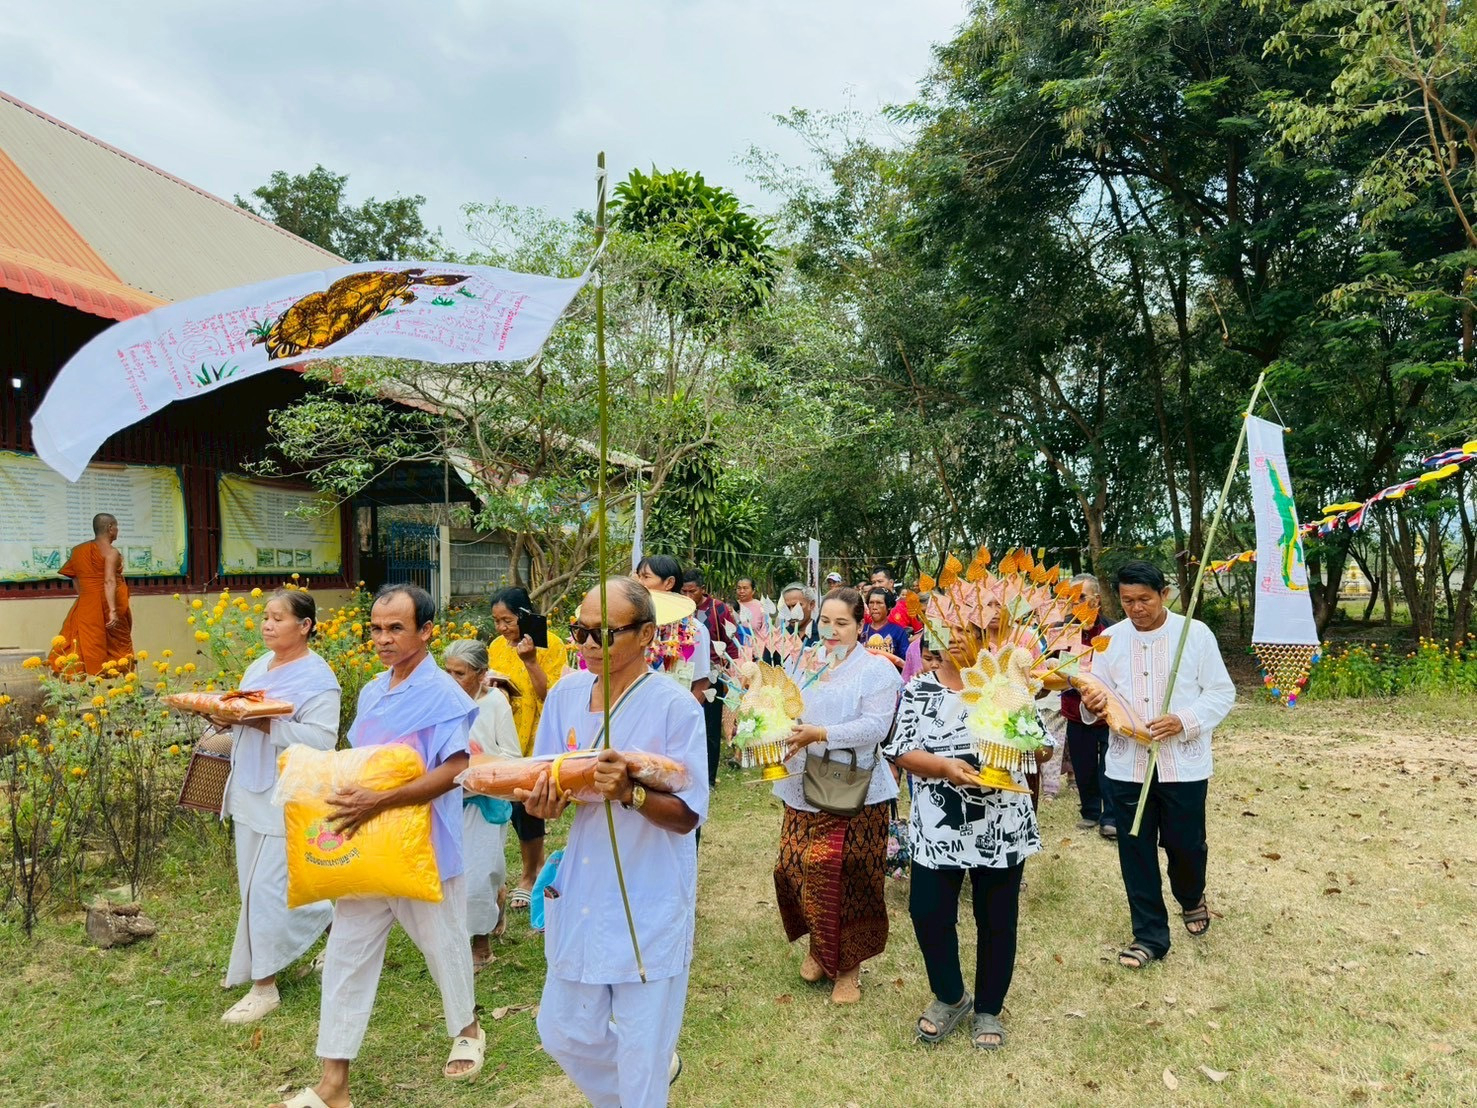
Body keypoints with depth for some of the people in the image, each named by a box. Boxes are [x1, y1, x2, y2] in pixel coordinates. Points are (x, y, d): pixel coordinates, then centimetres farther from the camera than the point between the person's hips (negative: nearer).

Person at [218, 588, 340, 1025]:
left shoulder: (318, 677, -15)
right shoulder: (258, 667, 11)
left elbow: (321, 738, -24)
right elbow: (244, 717, 18)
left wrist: (264, 724, -28)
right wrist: (226, 721, -5)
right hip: (249, 792, 8)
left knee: (267, 888, -3)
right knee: (253, 885, 15)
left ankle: (263, 985, 11)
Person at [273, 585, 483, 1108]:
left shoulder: (444, 695, -17)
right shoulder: (371, 692, 8)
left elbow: (452, 771, -24)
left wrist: (380, 802, -31)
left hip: (424, 848, -6)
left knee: (443, 945, 13)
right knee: (345, 956, 7)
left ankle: (466, 1031, 40)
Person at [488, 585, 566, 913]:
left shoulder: (550, 645, -12)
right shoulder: (496, 646, 4)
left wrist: (530, 661, -26)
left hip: (537, 740, -5)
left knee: (524, 803, -3)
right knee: (515, 803, 10)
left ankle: (529, 876, 19)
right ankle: (538, 862, 34)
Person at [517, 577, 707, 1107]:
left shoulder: (674, 706, -17)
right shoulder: (566, 694, 0)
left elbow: (687, 816, -16)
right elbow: (546, 780, 8)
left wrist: (631, 792, -34)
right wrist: (544, 799, -15)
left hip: (650, 905, -6)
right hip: (580, 895, 6)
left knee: (642, 1056, 7)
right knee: (563, 1035, 20)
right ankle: (657, 1064, 46)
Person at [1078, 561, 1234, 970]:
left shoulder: (1195, 633, -5)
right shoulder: (1110, 639, 2)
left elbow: (1222, 693, -3)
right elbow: (1099, 694, 4)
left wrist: (1185, 721, -19)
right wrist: (1092, 703, -21)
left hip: (1184, 764, -2)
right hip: (1126, 765, 2)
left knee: (1185, 844, 10)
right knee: (1136, 852, 7)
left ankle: (1191, 899, 44)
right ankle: (1150, 935, 22)